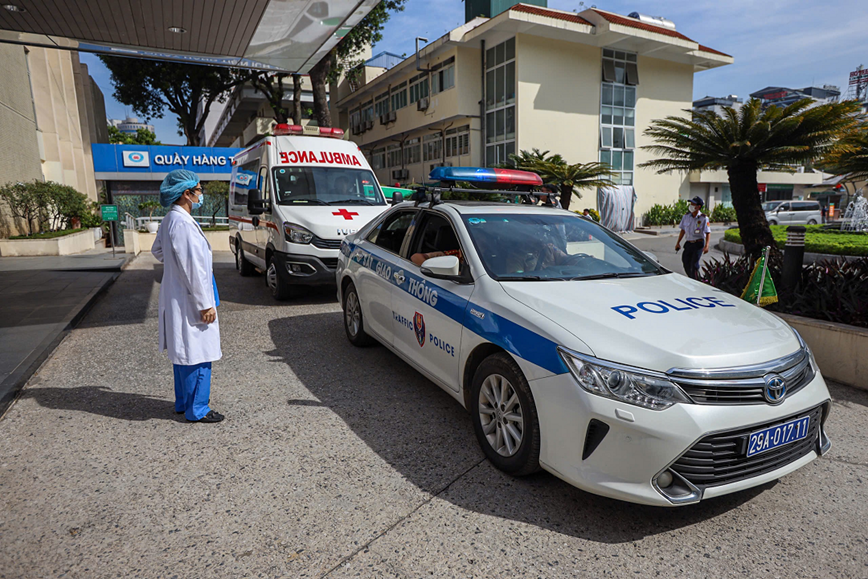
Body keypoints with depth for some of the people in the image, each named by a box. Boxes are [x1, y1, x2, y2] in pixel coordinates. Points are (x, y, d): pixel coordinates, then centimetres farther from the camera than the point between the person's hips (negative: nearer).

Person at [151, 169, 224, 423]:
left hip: (176, 296, 11)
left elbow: (157, 250, 28)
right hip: (188, 300, -11)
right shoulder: (183, 224, -22)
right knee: (197, 354, -1)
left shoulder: (170, 220, 10)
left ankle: (184, 402, 31)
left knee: (183, 352, 19)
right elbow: (193, 268, -23)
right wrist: (205, 304, -20)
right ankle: (197, 409, 10)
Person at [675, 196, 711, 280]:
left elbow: (708, 233, -10)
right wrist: (678, 242, 11)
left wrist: (706, 245, -21)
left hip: (698, 244, -5)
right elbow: (683, 230, 12)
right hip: (688, 243, 5)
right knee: (686, 263, 8)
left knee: (694, 264, -11)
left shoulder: (703, 218, -11)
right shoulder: (686, 216, 2)